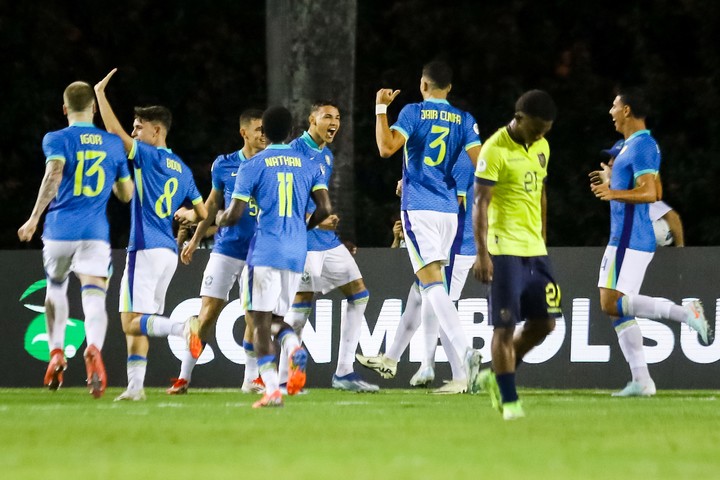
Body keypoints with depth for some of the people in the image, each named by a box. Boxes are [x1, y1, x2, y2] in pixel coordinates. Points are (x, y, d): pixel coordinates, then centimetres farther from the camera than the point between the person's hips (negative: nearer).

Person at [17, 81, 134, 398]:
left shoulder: (56, 140, 0)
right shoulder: (113, 144, 10)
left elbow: (54, 174, -20)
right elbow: (127, 195, 15)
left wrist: (34, 218, -18)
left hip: (60, 231, -1)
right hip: (95, 232, 1)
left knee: (56, 287, 24)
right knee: (94, 297, -10)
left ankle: (57, 353, 17)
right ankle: (94, 349, -38)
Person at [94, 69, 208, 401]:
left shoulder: (149, 156, -6)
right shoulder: (182, 170, 15)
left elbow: (115, 132, -13)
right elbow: (203, 214, 17)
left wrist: (100, 93, -4)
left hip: (146, 249, -8)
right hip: (169, 251, 8)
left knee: (132, 322, -12)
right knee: (136, 325, 11)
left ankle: (182, 327, -33)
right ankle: (135, 386, 7)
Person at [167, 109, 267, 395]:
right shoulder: (224, 165, 3)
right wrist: (196, 239, 17)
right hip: (226, 250, 0)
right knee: (208, 314, -4)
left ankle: (251, 379, 16)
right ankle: (184, 377, 3)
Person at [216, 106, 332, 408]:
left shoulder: (252, 167, -1)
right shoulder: (309, 166, 10)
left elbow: (234, 215, -3)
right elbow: (324, 209, 3)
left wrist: (221, 219, 20)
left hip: (265, 251, -4)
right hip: (296, 253, 4)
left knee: (261, 320, -1)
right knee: (276, 318, 16)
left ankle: (272, 390, -13)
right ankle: (295, 349, -18)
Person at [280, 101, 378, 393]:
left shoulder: (327, 156, 16)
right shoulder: (297, 150, -11)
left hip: (327, 239, 9)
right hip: (304, 239, -9)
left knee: (359, 294, 5)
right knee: (302, 302, -8)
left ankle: (344, 373, 8)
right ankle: (283, 378, 1)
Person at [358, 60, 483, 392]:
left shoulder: (413, 112, -3)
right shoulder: (464, 120, 8)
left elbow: (387, 147, -15)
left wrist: (381, 108, -5)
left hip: (419, 208, -5)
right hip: (449, 210, 5)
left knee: (432, 283, -13)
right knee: (426, 289, 14)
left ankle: (466, 352, -31)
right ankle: (391, 359, 26)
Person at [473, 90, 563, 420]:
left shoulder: (541, 147, 11)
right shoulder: (495, 150, -13)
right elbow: (480, 203, -14)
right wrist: (482, 254, -19)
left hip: (534, 249, 8)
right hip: (505, 249, -8)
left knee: (544, 322, 6)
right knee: (505, 326, -5)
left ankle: (496, 377, 23)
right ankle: (508, 400, 1)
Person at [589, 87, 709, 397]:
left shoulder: (642, 146, -14)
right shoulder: (636, 145, 17)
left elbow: (650, 193, -24)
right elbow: (654, 190, 26)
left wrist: (613, 194, -23)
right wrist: (613, 181, 26)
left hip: (630, 240, -10)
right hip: (624, 239, 10)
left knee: (613, 304, -15)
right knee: (617, 309, 8)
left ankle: (685, 313, -17)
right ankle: (641, 381, 5)